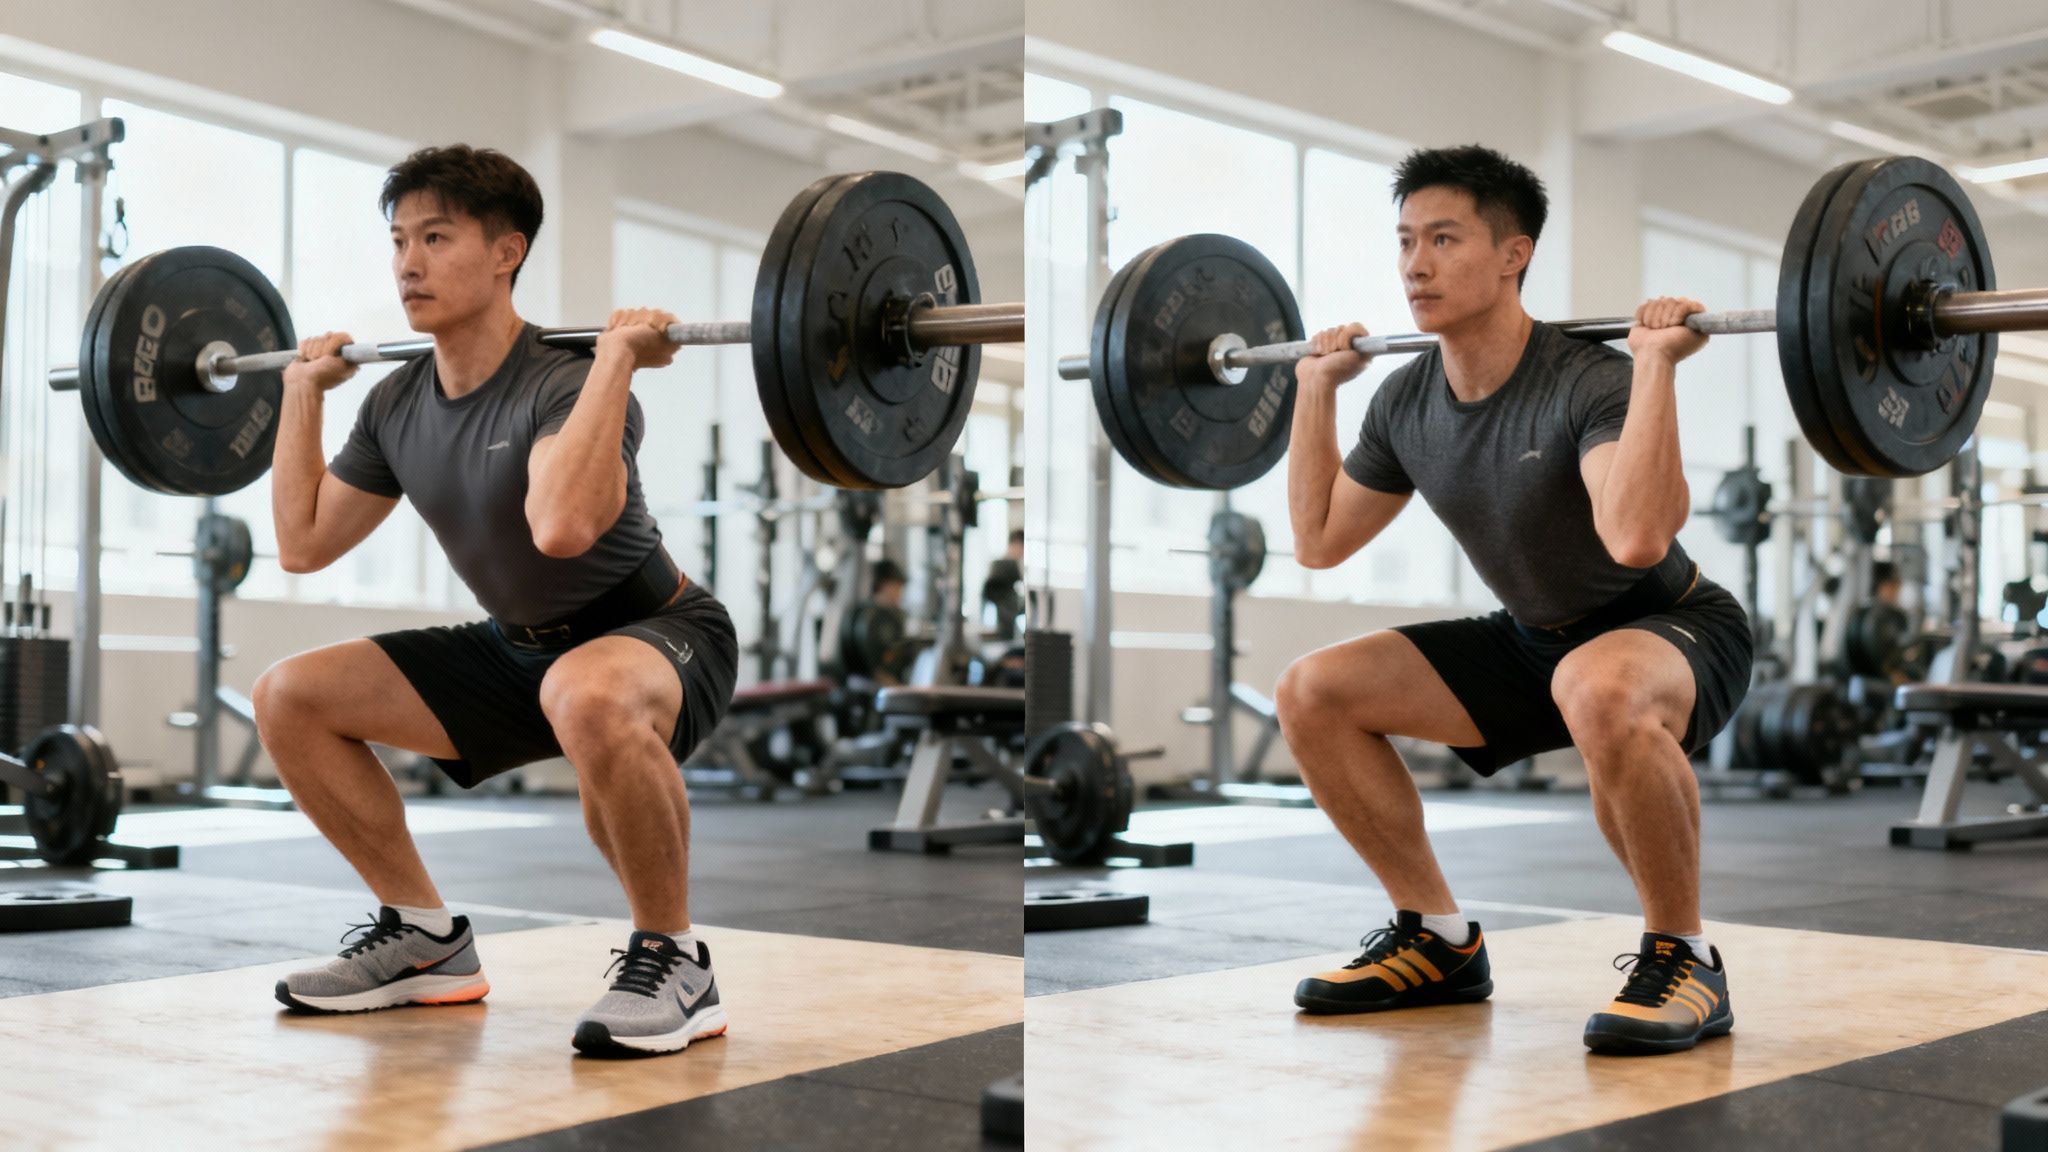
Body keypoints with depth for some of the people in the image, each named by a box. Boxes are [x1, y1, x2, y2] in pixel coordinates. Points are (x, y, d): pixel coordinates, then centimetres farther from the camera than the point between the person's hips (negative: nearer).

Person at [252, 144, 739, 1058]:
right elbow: (303, 544, 10)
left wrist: (617, 358, -41)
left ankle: (672, 962, -22)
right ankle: (427, 941, 11)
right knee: (288, 698, 0)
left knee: (586, 696, -44)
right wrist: (303, 392, 10)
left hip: (660, 638, -8)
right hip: (518, 648, 8)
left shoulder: (563, 386, -25)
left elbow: (563, 526, -47)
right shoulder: (397, 407, -1)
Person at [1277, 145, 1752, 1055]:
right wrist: (1315, 390, 7)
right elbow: (1318, 541, 9)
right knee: (1312, 692, -4)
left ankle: (1683, 960, -21)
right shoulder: (1408, 403, -5)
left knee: (1599, 690, -43)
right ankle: (1439, 942, 7)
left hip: (1679, 636, -7)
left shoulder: (1587, 385, -27)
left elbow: (1635, 537, -47)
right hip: (1534, 641, 7)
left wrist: (1656, 365, -42)